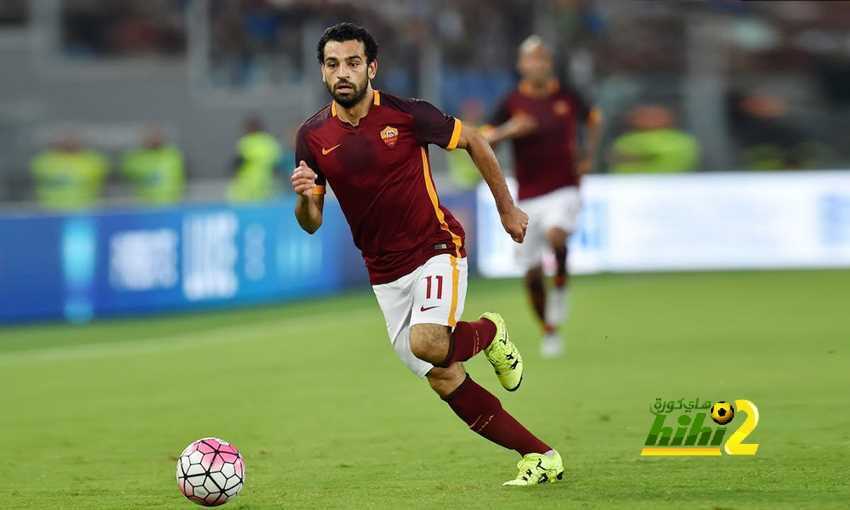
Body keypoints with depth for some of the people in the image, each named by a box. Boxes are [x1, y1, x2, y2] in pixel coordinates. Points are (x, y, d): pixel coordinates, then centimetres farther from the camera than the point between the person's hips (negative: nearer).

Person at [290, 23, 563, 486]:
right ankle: (541, 457, 13)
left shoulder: (407, 115, -12)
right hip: (384, 272, 4)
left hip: (436, 250, -4)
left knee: (426, 343, -30)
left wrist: (507, 208, 7)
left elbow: (473, 143, 3)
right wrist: (304, 197, -20)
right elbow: (311, 223, 3)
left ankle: (490, 334, 5)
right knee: (444, 381, 2)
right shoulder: (313, 136, -2)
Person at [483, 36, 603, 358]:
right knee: (532, 274, 3)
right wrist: (507, 130, -27)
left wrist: (589, 156, 11)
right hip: (528, 196, 1)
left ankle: (560, 287, -10)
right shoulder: (512, 103, -2)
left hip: (564, 189, -1)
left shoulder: (566, 98, 3)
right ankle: (549, 333, 22)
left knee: (555, 235, -34)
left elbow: (593, 119, 23)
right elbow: (482, 141, -8)